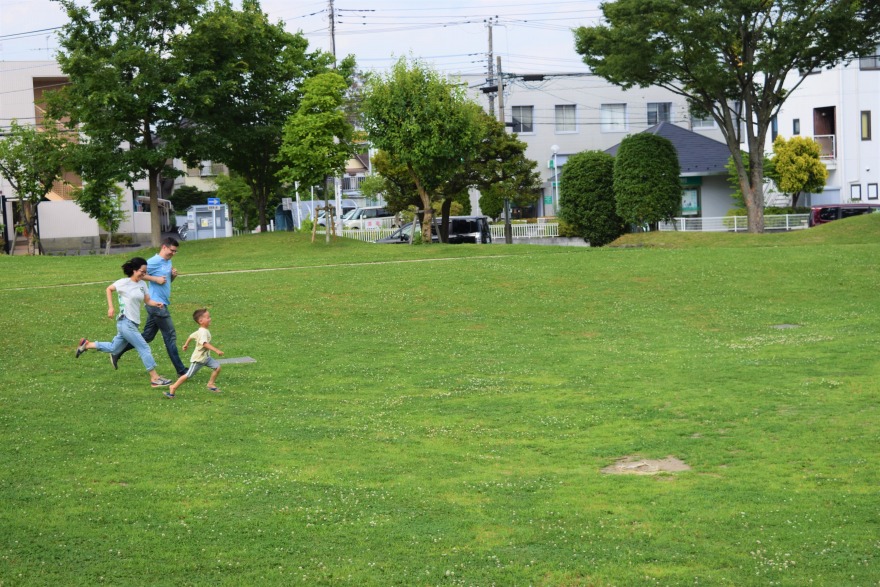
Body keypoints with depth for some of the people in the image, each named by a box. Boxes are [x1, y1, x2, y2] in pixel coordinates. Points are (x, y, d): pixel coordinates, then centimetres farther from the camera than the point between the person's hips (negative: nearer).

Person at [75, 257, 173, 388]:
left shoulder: (142, 284, 8)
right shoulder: (124, 283, -10)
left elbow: (148, 301, 6)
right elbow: (109, 289, 4)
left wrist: (156, 303, -15)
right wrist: (110, 307, -3)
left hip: (134, 323, 8)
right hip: (125, 322, -8)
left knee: (114, 348, 20)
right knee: (144, 348, -10)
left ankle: (86, 344, 34)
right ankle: (155, 378, -6)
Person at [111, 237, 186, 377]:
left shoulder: (168, 262, 15)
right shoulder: (154, 261, -14)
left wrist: (173, 275, 4)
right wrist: (156, 279, -20)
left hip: (161, 305, 10)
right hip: (157, 304, -10)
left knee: (147, 337, 14)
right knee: (170, 336, -4)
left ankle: (117, 354, 22)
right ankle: (181, 370, 1)